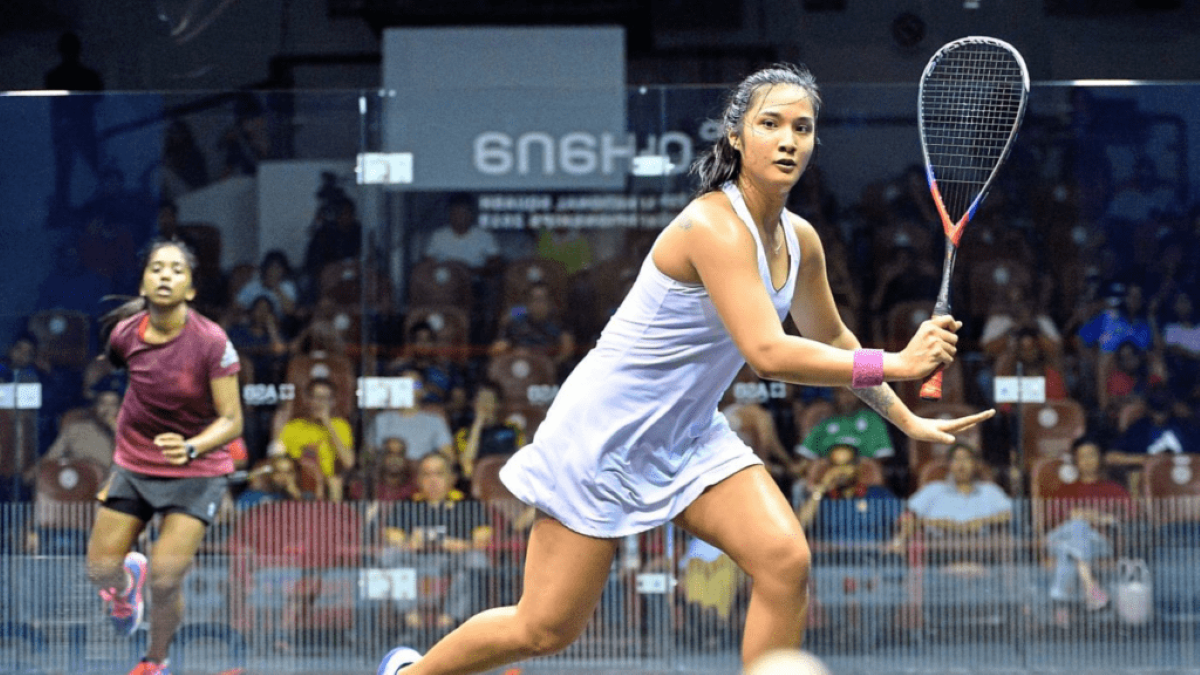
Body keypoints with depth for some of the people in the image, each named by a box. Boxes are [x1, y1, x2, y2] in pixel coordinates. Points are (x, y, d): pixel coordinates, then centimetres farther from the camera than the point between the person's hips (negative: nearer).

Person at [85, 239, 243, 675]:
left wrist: (191, 448, -37)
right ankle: (127, 580, 40)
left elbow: (232, 420, -18)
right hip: (134, 464, 3)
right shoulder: (126, 334, -9)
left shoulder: (211, 342, -21)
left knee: (165, 579, -12)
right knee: (100, 570, -1)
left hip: (197, 471, -3)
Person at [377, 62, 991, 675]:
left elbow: (831, 339, 19)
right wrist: (894, 365, -31)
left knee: (785, 560, -17)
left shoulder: (799, 239, 1)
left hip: (689, 435, 7)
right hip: (606, 434, -7)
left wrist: (908, 420, 18)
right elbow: (768, 354, -35)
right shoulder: (714, 226, -26)